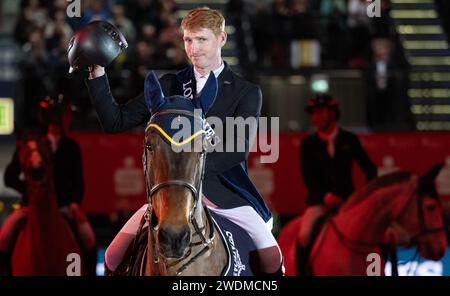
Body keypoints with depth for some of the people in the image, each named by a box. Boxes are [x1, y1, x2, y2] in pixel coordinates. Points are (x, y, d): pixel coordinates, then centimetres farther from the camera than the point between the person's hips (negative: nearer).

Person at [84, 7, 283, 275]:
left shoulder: (247, 92, 3)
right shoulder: (169, 86, 10)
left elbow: (239, 148, -11)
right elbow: (115, 122, 6)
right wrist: (97, 75, -6)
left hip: (224, 194, -2)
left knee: (272, 257, -16)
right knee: (115, 257, -10)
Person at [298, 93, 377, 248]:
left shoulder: (349, 140, 7)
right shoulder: (308, 144, 5)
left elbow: (370, 169, 10)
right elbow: (307, 176, -3)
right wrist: (324, 195, -18)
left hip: (347, 198, 1)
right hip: (319, 200, -1)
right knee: (304, 235, -24)